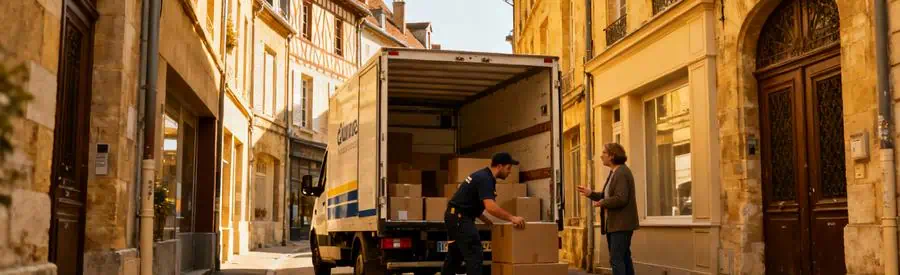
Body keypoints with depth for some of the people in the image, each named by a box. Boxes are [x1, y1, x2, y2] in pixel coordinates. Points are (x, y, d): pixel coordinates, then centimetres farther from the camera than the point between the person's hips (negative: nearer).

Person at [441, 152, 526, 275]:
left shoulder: (483, 176, 15)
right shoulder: (485, 179, -18)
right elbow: (490, 207, -30)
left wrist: (486, 220, 17)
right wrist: (511, 218, -23)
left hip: (455, 216, 11)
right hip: (460, 218, -11)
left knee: (454, 256, 18)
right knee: (475, 256, -11)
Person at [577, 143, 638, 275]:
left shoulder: (622, 173, -16)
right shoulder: (614, 173, 18)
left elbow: (620, 199, -25)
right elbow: (607, 195, 22)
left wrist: (603, 203, -12)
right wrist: (591, 194, 10)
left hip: (621, 224, -11)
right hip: (615, 224, 11)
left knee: (616, 259, -11)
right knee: (623, 258, 14)